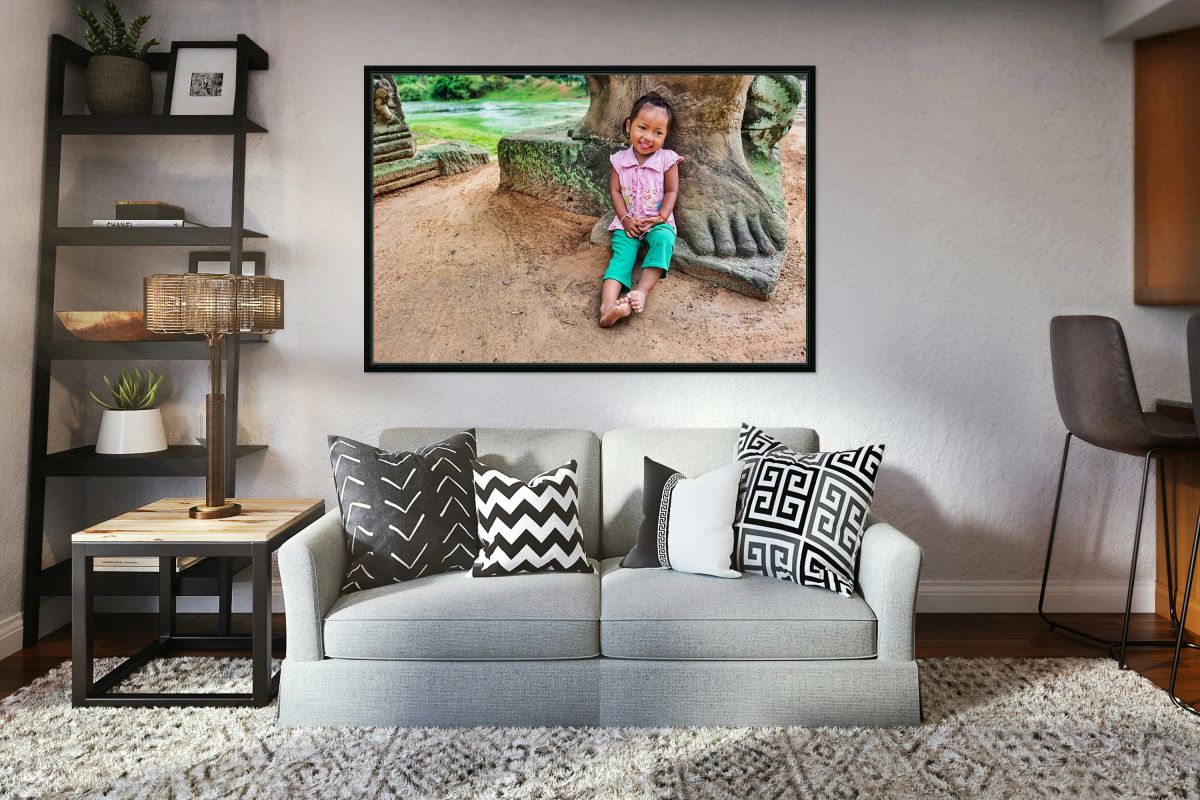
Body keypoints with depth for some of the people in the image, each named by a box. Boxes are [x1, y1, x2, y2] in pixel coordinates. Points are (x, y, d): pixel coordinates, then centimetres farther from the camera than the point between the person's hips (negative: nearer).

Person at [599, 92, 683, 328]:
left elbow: (671, 191, -1)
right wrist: (625, 218, -10)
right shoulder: (620, 160, 3)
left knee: (664, 239, -33)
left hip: (658, 221, 0)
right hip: (627, 222, 1)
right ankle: (608, 305, -44)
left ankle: (641, 290, -40)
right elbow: (615, 191, 3)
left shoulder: (667, 159, -1)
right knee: (622, 254, -23)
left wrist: (660, 218, -14)